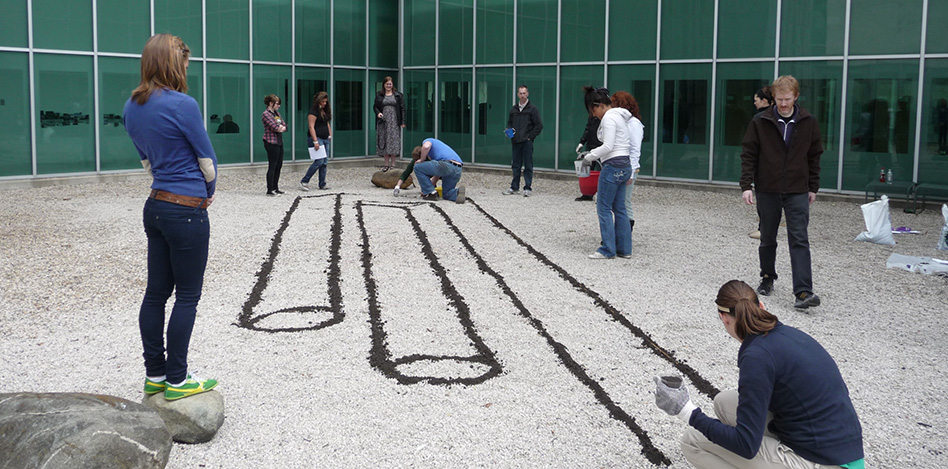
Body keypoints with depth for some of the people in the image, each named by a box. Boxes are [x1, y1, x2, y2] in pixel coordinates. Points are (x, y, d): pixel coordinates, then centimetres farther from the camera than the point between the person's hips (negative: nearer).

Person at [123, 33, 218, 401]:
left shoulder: (132, 107, 8)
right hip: (186, 211, -8)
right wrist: (209, 190, 13)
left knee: (156, 292, 13)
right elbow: (207, 159, -8)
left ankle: (154, 375, 21)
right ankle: (177, 381, 9)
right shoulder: (181, 104, -17)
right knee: (187, 296, 2)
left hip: (156, 205, 8)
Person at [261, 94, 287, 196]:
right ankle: (270, 190, -1)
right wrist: (279, 128, 0)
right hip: (271, 142, -9)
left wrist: (282, 127, -10)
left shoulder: (276, 113, 15)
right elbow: (275, 128, -19)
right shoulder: (266, 114, -11)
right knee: (272, 166, -6)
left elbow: (284, 126, 11)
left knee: (279, 165, 11)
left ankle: (275, 187, 19)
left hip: (279, 142, 9)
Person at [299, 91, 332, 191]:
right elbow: (311, 127, -16)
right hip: (316, 138, -9)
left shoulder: (325, 111, 15)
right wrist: (315, 141, -21)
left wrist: (330, 135, 16)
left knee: (324, 162, 6)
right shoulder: (313, 111, -12)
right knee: (319, 161, -15)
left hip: (325, 139, 9)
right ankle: (304, 181, -7)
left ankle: (322, 184, 10)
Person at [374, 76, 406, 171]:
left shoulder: (398, 95, 7)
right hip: (383, 122, 2)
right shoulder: (379, 95, 12)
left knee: (394, 142, -4)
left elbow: (402, 109, 4)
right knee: (384, 142, 1)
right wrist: (378, 113, -8)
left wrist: (403, 122, -3)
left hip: (394, 122, -2)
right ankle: (386, 164, 8)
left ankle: (392, 164, 3)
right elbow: (375, 106, 14)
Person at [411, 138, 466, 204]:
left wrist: (421, 160, 6)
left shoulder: (427, 141, 15)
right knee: (447, 194, 25)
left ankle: (430, 193, 6)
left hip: (446, 165, -9)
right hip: (457, 170, 9)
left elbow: (426, 146, -12)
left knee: (417, 167, 8)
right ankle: (458, 192, -7)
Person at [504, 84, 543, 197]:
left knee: (528, 165, -1)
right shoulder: (514, 109, 12)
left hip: (527, 141, -4)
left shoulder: (532, 109, -1)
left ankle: (528, 188, 4)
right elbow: (509, 123, 23)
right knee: (516, 165, 9)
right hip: (516, 141, 4)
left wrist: (530, 136, -8)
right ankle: (514, 187, 17)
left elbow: (539, 126, -2)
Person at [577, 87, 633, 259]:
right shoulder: (619, 116, 17)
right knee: (619, 208, 12)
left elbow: (608, 147, -19)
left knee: (604, 208, -2)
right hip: (625, 166, 10)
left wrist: (589, 157, -8)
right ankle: (624, 249, 16)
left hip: (613, 167, -10)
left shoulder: (609, 118, -13)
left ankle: (608, 250, 2)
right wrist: (591, 153, 17)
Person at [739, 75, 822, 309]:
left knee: (799, 241, -9)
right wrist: (746, 186, -8)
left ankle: (803, 292, -13)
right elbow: (748, 155, -1)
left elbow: (814, 156, 10)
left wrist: (813, 187, 9)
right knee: (767, 239, 12)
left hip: (798, 192, 0)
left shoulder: (808, 122, 1)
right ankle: (768, 279, 32)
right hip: (767, 191, 0)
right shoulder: (760, 122, -4)